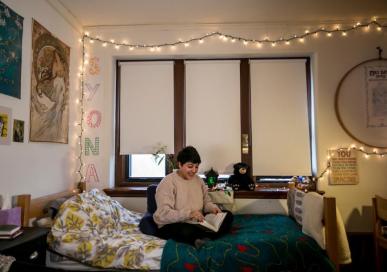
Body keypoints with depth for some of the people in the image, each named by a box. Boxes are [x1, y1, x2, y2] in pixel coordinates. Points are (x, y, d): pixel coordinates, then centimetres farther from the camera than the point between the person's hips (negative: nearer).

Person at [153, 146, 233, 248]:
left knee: (228, 215, -9)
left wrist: (212, 207, -6)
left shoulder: (199, 180, 9)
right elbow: (163, 214, -21)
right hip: (172, 225, -7)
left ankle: (200, 239, -26)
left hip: (196, 222, 7)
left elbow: (206, 202, 17)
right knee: (187, 231, -40)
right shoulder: (167, 182, -13)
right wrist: (189, 214, -31)